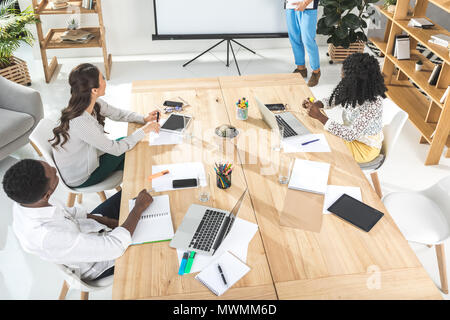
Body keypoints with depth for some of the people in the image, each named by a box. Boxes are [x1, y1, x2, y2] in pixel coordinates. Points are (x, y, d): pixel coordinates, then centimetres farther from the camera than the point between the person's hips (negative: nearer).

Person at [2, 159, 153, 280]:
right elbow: (115, 246, -37)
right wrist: (139, 208, -24)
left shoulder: (21, 203, -21)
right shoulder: (49, 237, -45)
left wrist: (113, 222, -6)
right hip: (94, 266, -6)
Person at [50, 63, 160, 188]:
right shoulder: (80, 122, -38)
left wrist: (144, 119, -9)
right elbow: (116, 149, -28)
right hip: (80, 179, -7)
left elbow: (117, 113, 5)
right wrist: (144, 130, -21)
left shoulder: (94, 103, -14)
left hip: (86, 158, 8)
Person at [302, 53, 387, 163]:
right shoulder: (353, 90, -13)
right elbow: (333, 100, 5)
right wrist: (316, 104, -17)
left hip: (365, 147, -7)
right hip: (352, 134, 7)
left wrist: (319, 116, -37)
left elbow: (350, 134, -36)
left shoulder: (373, 104, -34)